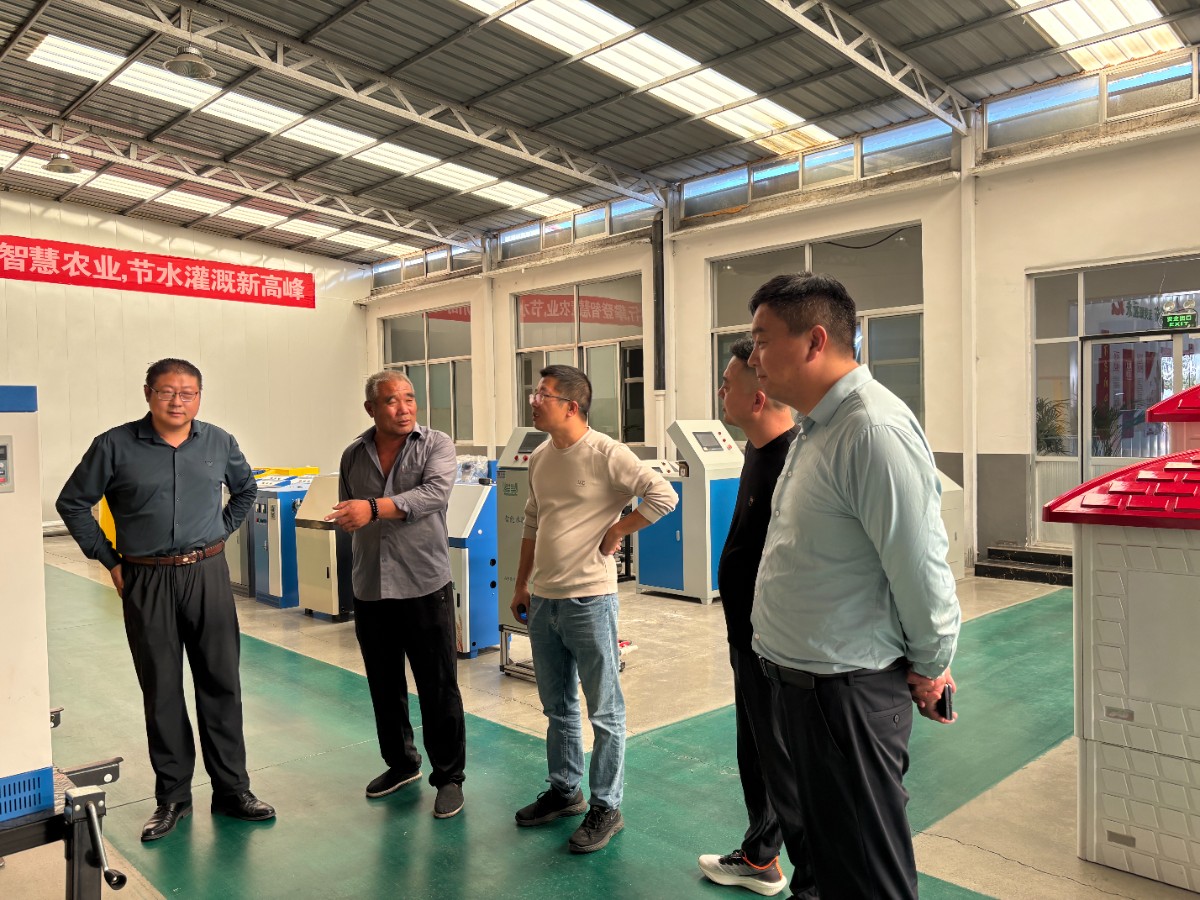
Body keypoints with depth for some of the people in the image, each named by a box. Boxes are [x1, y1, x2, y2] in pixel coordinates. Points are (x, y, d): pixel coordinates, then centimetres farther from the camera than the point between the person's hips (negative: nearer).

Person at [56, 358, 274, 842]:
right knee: (161, 691, 8)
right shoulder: (115, 446, -4)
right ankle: (172, 797, 23)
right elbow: (72, 503, 5)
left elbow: (245, 490, 20)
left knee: (221, 684, 6)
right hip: (146, 582, -1)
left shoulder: (220, 443, 3)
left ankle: (232, 788, 19)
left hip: (207, 575, 2)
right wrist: (109, 560, 2)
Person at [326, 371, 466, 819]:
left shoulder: (436, 445, -4)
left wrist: (375, 509, -28)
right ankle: (401, 763, 36)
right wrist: (346, 520, 2)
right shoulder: (354, 455, 8)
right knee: (384, 686, 16)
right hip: (369, 589, 4)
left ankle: (449, 777, 19)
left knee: (439, 689, 3)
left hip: (425, 585, -4)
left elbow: (434, 492, -22)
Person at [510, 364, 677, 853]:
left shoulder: (606, 454, -14)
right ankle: (564, 791, 36)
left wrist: (617, 530, -13)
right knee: (557, 707, 19)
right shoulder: (539, 458, 9)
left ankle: (606, 808, 19)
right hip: (543, 601, 8)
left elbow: (664, 496, -20)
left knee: (604, 711, 6)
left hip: (588, 600, -7)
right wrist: (522, 586, 19)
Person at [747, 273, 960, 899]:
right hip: (797, 681, 10)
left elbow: (920, 565, -23)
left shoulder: (875, 430, -24)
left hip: (847, 696, -9)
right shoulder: (816, 428, 10)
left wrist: (930, 667, -9)